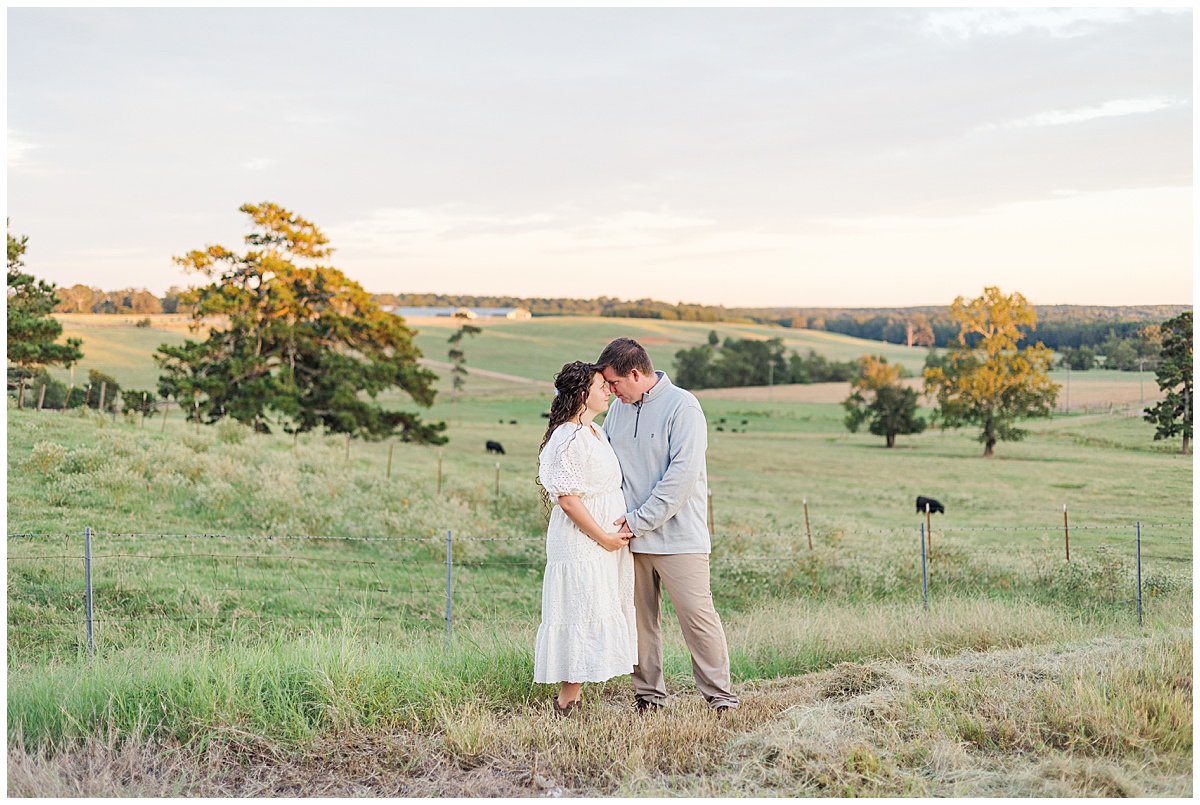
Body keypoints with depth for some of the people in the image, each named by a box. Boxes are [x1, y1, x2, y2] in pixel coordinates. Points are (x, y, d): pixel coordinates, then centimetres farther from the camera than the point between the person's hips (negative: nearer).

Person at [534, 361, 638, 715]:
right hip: (580, 545, -10)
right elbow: (568, 500, -20)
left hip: (606, 544, 10)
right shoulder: (568, 439, -17)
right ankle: (566, 704, 2)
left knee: (596, 618, 11)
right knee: (582, 618, -6)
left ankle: (570, 698, 17)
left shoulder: (596, 433, 14)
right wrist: (604, 537, -16)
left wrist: (620, 532, 16)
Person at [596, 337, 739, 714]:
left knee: (697, 613, -6)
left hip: (677, 535, -6)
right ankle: (648, 694, 19)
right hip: (629, 536, 6)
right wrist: (614, 518, 3)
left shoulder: (682, 407, -8)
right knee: (639, 617, 8)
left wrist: (639, 520, -16)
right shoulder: (617, 409, 12)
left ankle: (721, 696, 3)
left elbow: (682, 474, -15)